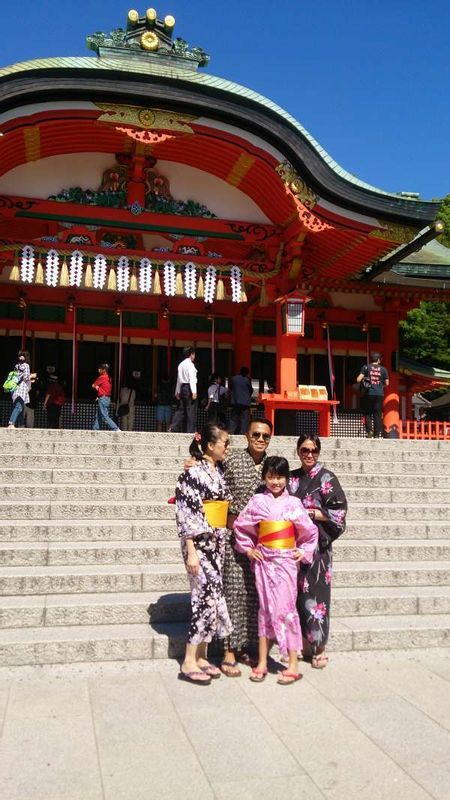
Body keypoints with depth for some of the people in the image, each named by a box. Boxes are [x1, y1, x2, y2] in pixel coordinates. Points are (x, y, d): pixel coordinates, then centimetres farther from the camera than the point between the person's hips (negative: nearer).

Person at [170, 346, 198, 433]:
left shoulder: (181, 364, 16)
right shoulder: (190, 364, -9)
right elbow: (192, 379, -17)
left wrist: (177, 391, 24)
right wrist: (194, 392, -22)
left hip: (182, 387, 8)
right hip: (189, 388, -8)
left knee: (180, 409, 9)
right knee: (191, 410, -4)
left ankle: (173, 428, 3)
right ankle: (190, 431, -4)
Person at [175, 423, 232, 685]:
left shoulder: (220, 471, 11)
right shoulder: (194, 472, -13)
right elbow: (186, 514, -16)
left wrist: (223, 541, 16)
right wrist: (191, 552, -19)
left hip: (218, 543, 8)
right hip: (200, 543, -8)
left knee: (210, 596, 10)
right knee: (207, 597, -8)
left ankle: (201, 656, 21)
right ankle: (189, 664, 2)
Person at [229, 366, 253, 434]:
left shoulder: (233, 378, 4)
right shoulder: (247, 380, -6)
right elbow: (251, 390, 3)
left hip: (235, 402, 4)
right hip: (245, 402, -4)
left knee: (234, 419, 9)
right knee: (244, 420, -1)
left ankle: (231, 433, 4)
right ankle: (242, 433, -7)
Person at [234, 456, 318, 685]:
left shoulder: (293, 503, 0)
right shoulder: (257, 501, 1)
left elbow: (310, 531, 8)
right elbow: (240, 525, 10)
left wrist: (304, 551, 4)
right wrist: (248, 549, 6)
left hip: (286, 561, -1)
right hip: (264, 561, 1)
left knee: (287, 607, -3)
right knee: (265, 608, 6)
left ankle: (293, 666, 6)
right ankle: (262, 662, 15)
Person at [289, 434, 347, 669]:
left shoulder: (326, 478, -3)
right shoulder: (292, 478, 11)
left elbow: (339, 511, -7)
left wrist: (310, 513, -14)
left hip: (317, 545, -4)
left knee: (315, 592, -3)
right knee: (296, 592, 6)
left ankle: (319, 647, 9)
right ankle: (302, 642, 19)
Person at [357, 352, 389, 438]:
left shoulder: (366, 367, 1)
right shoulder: (383, 369, 5)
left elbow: (358, 380, -7)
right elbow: (386, 383, 8)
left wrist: (362, 382, 14)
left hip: (368, 394, -1)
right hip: (379, 394, 1)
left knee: (367, 413, 10)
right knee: (377, 415, 5)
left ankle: (369, 430, -6)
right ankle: (377, 434, 4)